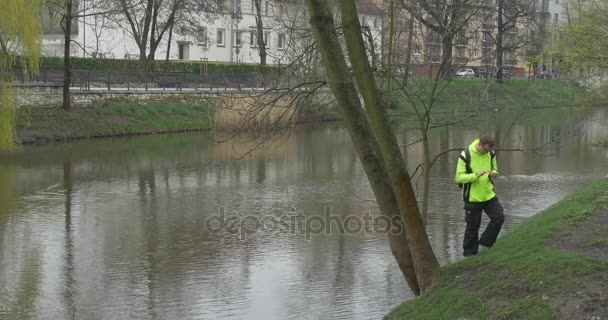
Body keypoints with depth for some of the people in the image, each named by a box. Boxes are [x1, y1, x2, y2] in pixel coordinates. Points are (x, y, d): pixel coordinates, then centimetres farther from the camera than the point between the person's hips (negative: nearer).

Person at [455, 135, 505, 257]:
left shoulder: (491, 154, 1)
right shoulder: (466, 155, -15)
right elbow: (459, 177, -17)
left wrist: (493, 173, -10)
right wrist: (476, 175, -30)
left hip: (489, 195, 5)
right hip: (472, 197, -5)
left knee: (499, 217, -6)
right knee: (472, 226, 3)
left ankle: (486, 242, 12)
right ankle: (469, 253, 17)